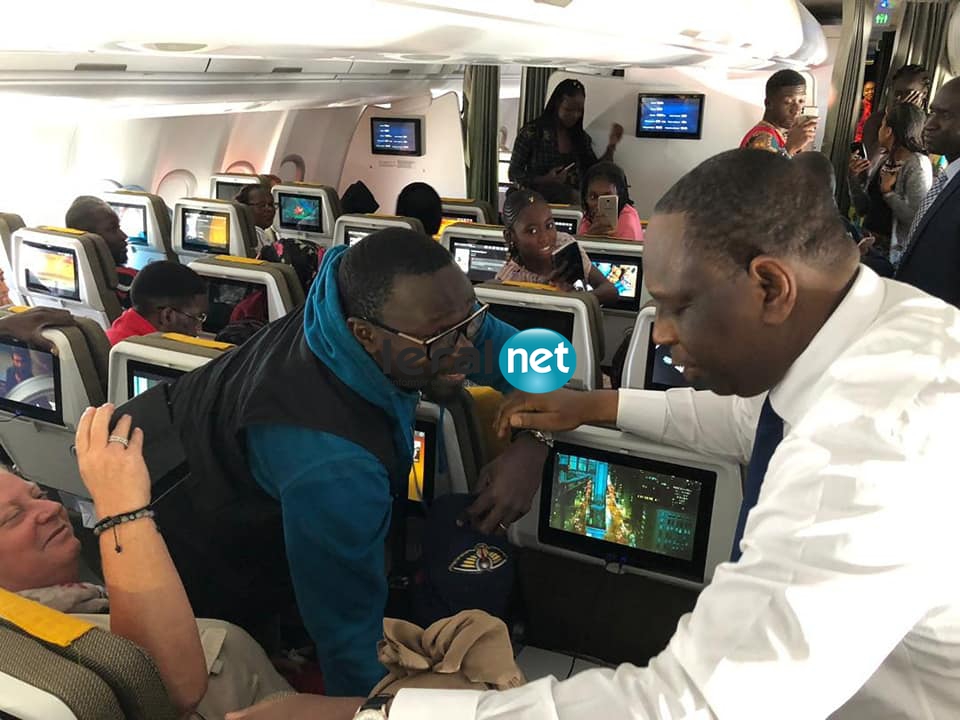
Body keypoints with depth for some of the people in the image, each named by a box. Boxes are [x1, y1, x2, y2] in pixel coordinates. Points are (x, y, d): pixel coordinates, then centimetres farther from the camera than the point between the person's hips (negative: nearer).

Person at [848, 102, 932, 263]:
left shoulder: (918, 165, -13)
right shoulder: (881, 160, 4)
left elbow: (916, 217, -20)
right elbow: (863, 208, 7)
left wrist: (888, 191, -17)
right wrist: (854, 177, -4)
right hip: (868, 242, 6)